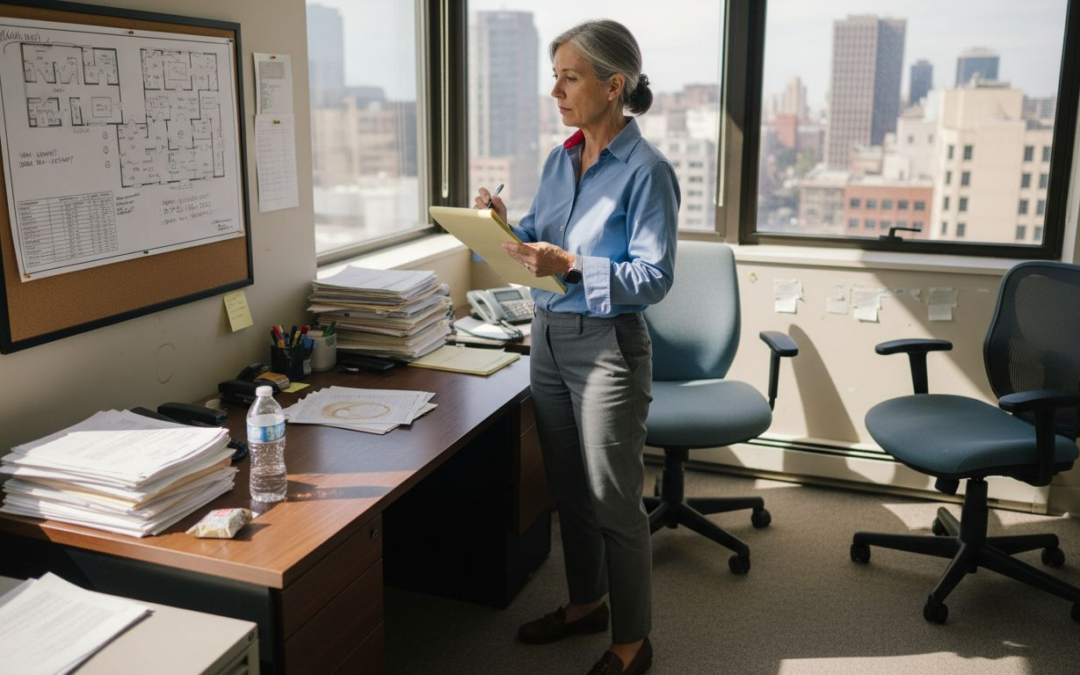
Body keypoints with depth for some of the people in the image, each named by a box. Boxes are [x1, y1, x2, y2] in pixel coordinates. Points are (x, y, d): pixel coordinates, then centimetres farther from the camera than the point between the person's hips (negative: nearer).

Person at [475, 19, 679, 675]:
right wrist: (506, 226, -5)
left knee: (613, 499, 4)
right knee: (570, 487, 20)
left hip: (607, 348, -7)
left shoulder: (646, 170, -14)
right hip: (549, 338, 8)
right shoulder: (560, 160, 8)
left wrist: (572, 266, -28)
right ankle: (586, 602, 40)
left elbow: (654, 277, -18)